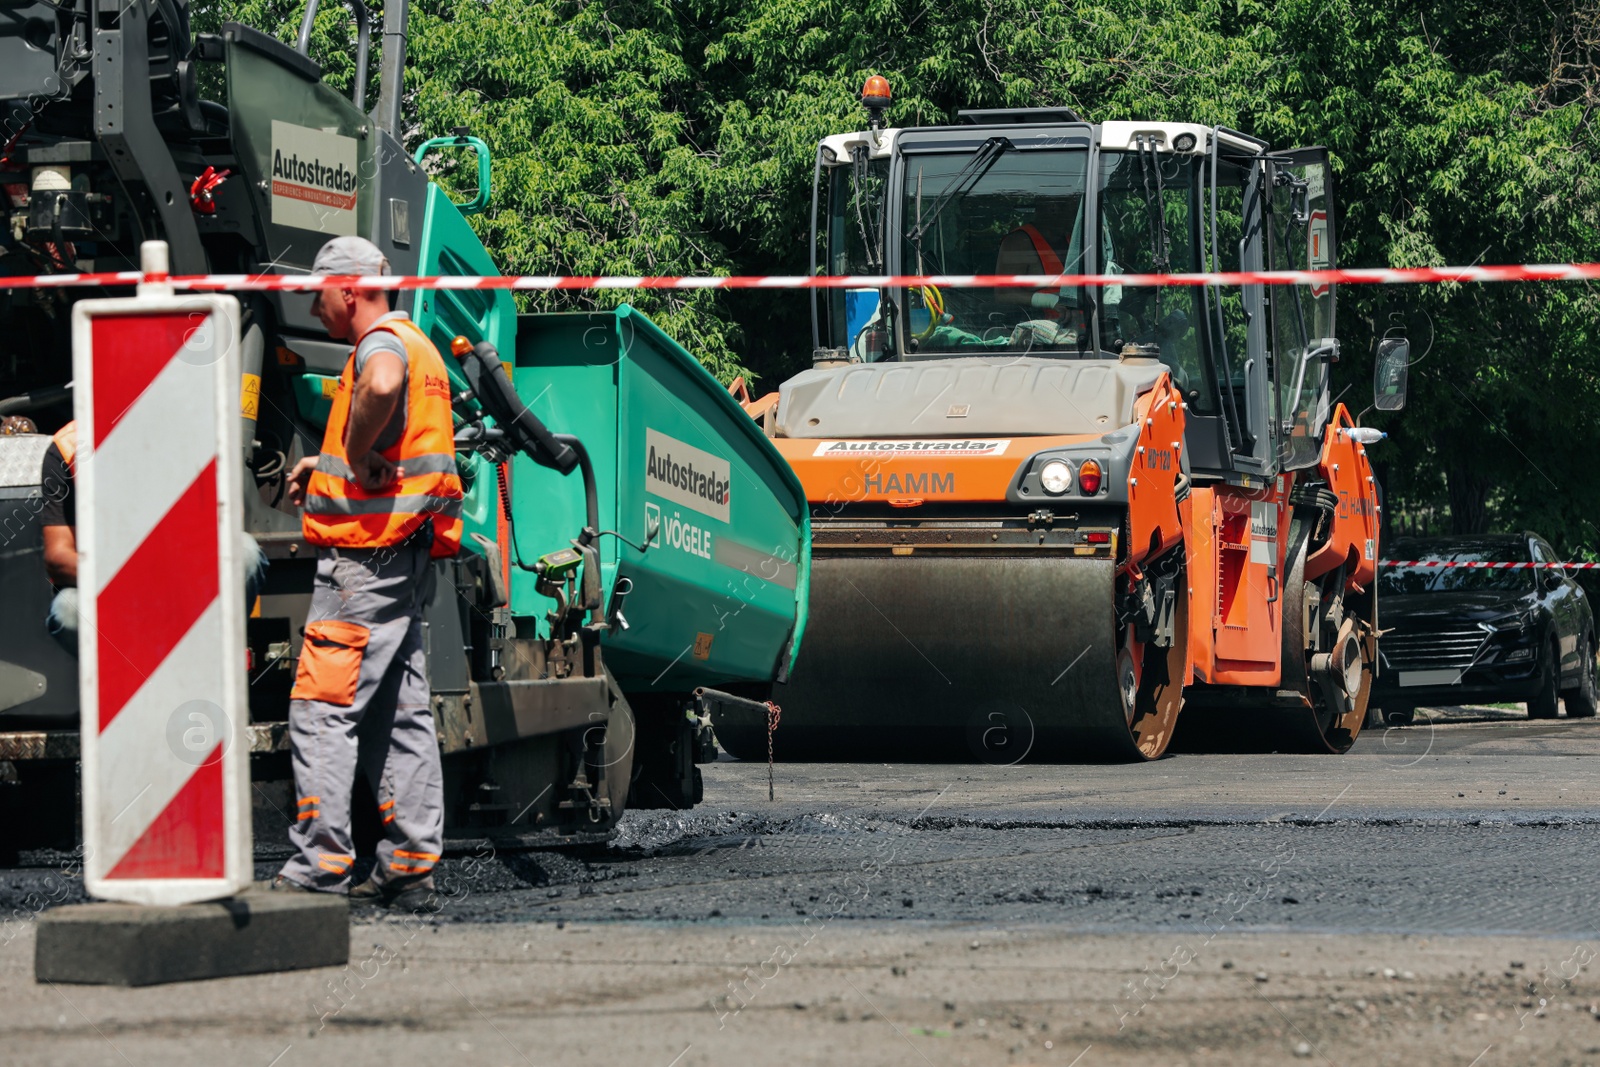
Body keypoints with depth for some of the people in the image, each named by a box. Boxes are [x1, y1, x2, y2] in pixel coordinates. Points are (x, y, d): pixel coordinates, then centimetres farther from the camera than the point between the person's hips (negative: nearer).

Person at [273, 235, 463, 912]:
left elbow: (382, 386, -38)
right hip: (408, 560, 10)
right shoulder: (418, 346, 21)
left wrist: (357, 453, -23)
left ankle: (318, 866, -13)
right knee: (401, 716, 10)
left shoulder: (382, 343, -11)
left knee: (322, 710, -10)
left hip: (364, 558, -10)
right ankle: (409, 869, 10)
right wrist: (327, 465, 24)